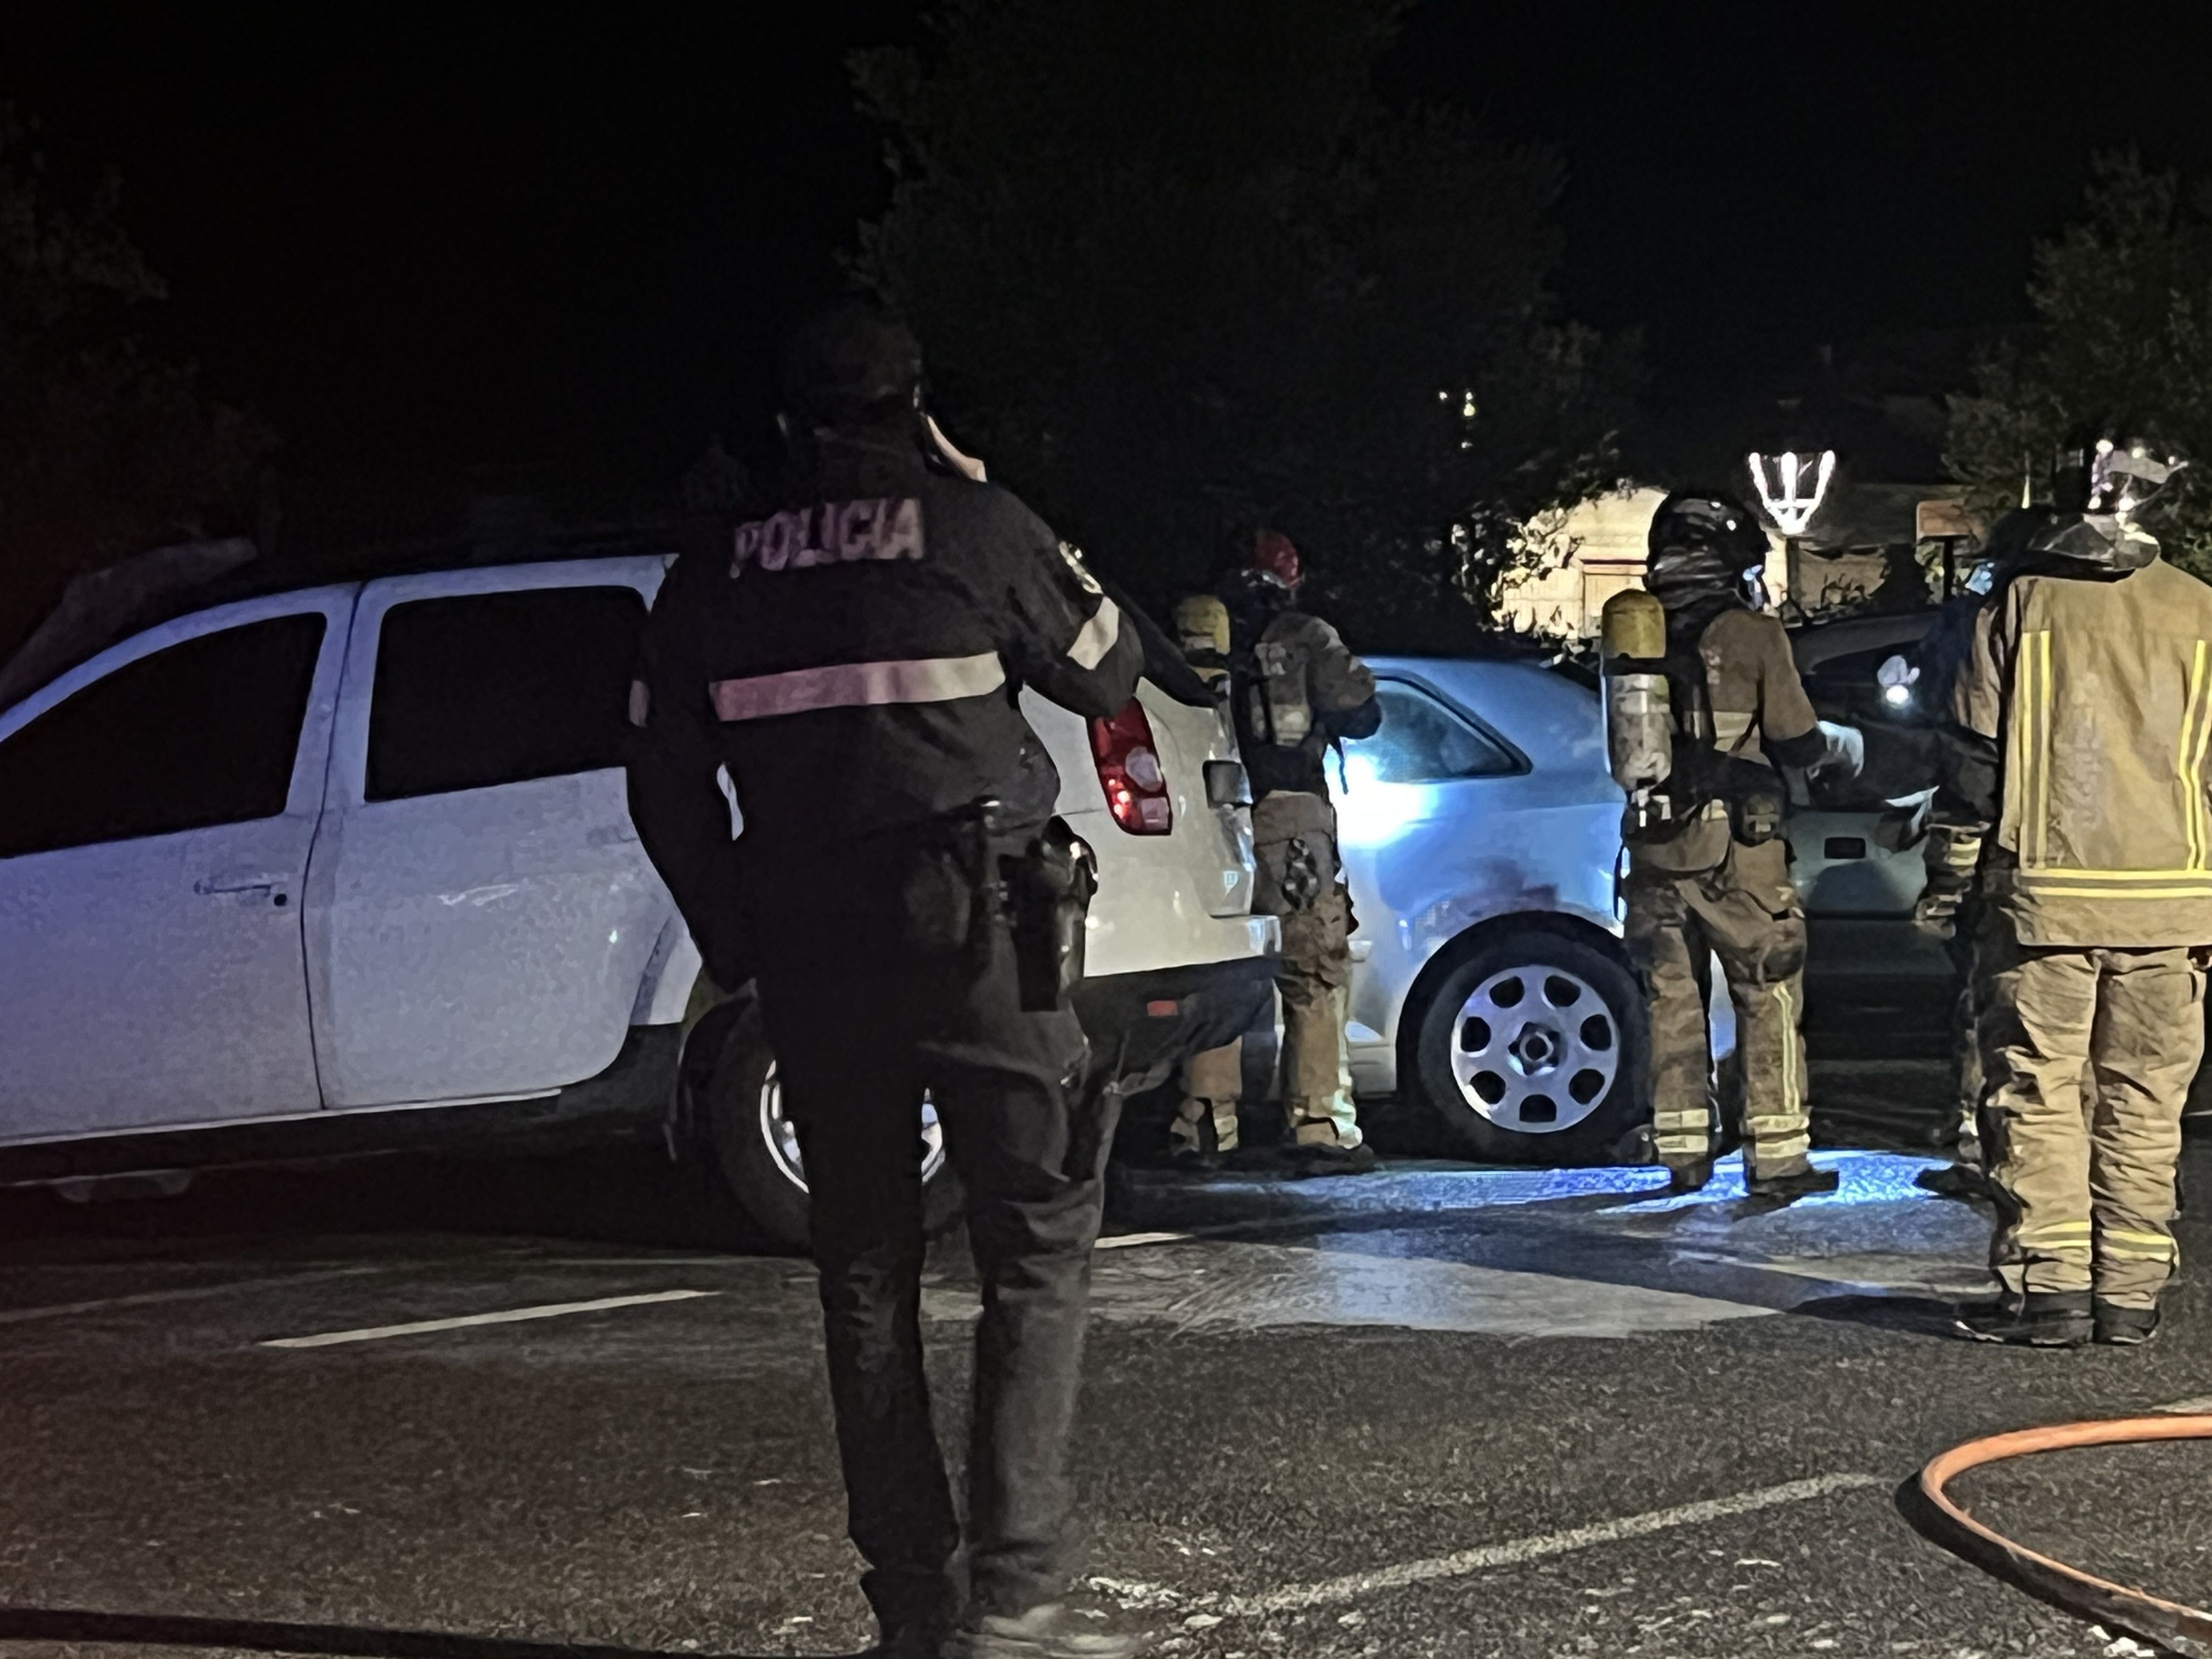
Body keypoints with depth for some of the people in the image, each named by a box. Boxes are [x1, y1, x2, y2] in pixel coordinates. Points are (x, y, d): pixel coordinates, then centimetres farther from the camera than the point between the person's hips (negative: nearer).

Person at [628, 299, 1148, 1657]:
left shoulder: (718, 574, 8)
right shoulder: (973, 527, -4)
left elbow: (670, 789, 10)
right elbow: (1109, 674, 9)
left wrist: (738, 939, 20)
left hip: (809, 952, 4)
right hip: (975, 933, -4)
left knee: (867, 1272, 11)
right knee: (1040, 1248, 1)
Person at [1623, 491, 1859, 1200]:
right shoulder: (1752, 635, -8)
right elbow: (1794, 741, -3)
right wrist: (1840, 744, 19)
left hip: (1654, 846, 4)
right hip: (1734, 848, -4)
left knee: (1672, 997, 13)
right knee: (1768, 997, 3)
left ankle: (1683, 1152, 17)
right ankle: (1776, 1157, 2)